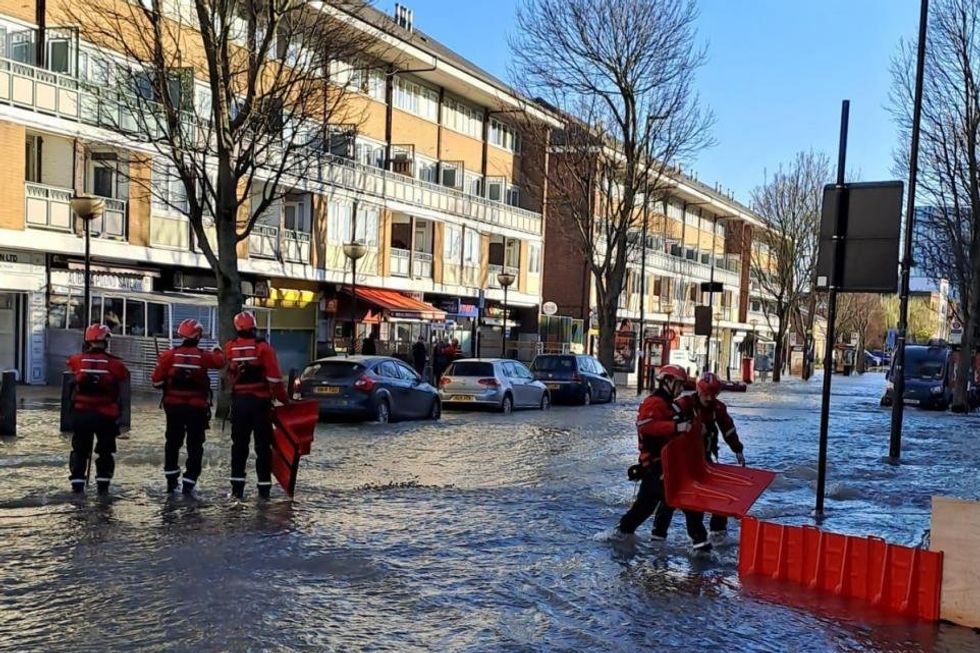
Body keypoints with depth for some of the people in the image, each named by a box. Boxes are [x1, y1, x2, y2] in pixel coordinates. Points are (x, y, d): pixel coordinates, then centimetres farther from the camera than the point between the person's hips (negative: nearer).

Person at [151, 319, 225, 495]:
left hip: (173, 406, 2)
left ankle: (171, 480, 24)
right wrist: (218, 350, 30)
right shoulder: (203, 356, -9)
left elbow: (156, 381, -10)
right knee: (195, 446, 7)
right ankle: (188, 484, 3)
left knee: (173, 442, 19)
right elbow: (220, 361, 10)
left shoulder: (169, 355, -9)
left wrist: (166, 384, 12)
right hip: (197, 408, -1)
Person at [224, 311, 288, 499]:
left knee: (239, 445, 12)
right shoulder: (263, 347, -10)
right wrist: (284, 399, -3)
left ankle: (237, 487, 11)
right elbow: (274, 378, -12)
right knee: (263, 445, 6)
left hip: (239, 401, 2)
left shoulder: (230, 348, 0)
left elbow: (230, 374, 11)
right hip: (260, 401, -2)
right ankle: (264, 487, 7)